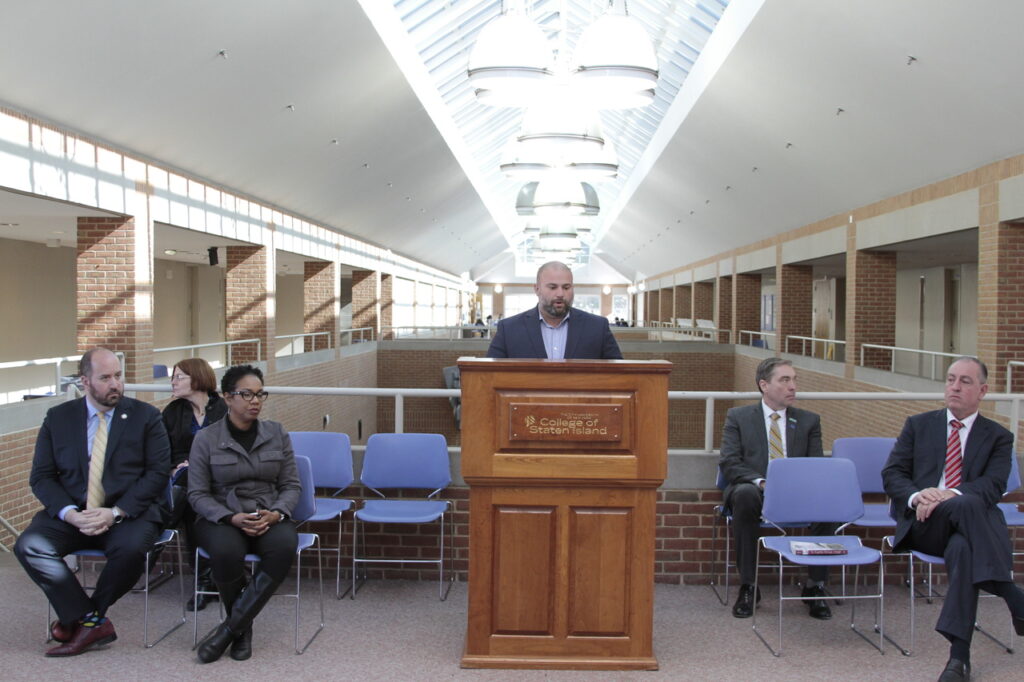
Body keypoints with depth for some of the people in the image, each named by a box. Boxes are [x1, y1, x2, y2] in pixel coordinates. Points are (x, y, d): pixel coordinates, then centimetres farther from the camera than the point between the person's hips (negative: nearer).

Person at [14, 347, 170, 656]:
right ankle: (92, 623, -17)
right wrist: (70, 513, -14)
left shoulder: (146, 416, 3)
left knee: (131, 548, -34)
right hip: (72, 513, 3)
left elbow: (158, 472, -4)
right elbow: (41, 476, 5)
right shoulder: (58, 418, 9)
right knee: (29, 546, -24)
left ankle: (79, 618, -7)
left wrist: (116, 512, -17)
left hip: (129, 512, -2)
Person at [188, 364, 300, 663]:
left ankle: (229, 628, -20)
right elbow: (197, 494, -2)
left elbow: (291, 485, 7)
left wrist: (276, 513, -14)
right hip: (221, 518, -2)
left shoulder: (277, 434, 6)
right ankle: (243, 628, -9)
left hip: (268, 517, 2)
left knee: (284, 546, -33)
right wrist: (231, 518, -19)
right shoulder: (206, 438, -1)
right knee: (226, 551, -37)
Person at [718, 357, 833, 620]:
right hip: (754, 490, -2)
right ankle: (748, 587, -27)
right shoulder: (738, 417, 8)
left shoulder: (809, 421, 15)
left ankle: (815, 587, -16)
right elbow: (729, 463, -2)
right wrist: (760, 482, -20)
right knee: (745, 495, -37)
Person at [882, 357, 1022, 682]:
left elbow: (993, 485, -3)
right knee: (966, 504, -36)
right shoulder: (918, 425, 19)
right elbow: (891, 474, 8)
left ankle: (959, 656, -34)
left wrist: (950, 494, -24)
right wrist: (917, 496, -16)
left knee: (963, 549, -39)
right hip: (922, 524, 0)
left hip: (968, 525, 1)